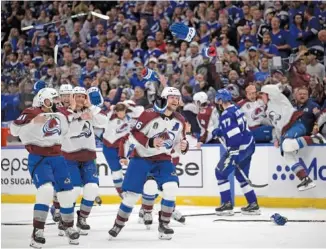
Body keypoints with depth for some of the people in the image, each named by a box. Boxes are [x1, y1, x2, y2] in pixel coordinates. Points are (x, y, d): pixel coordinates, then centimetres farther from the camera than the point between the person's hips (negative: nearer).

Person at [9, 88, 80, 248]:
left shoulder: (60, 115, 7)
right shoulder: (31, 114, -12)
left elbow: (66, 129, 28)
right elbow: (14, 130, -22)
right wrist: (34, 121, -32)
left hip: (56, 158, 6)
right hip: (38, 159, -6)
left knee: (66, 192, 8)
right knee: (46, 189, -25)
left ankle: (69, 227, 31)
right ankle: (37, 232, -18)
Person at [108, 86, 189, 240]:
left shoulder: (179, 121, 0)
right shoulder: (149, 115, -17)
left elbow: (179, 142, 10)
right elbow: (134, 135, -15)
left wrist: (183, 146, -13)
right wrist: (150, 142, -28)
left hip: (163, 159, 4)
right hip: (141, 158, -4)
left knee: (171, 188, -18)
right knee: (132, 194, -3)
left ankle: (163, 225, -4)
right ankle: (118, 225, 15)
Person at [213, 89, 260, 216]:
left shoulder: (226, 115, -17)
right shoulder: (236, 109, 12)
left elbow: (234, 135, -25)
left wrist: (234, 155, -25)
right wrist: (219, 131, 22)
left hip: (239, 148, -9)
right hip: (249, 146, 9)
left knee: (220, 173, 0)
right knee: (241, 176, 19)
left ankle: (227, 205, -2)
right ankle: (253, 205, 18)